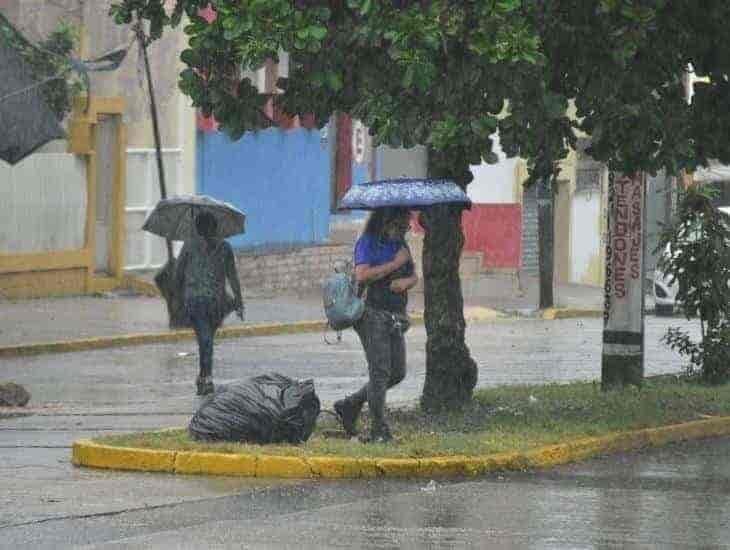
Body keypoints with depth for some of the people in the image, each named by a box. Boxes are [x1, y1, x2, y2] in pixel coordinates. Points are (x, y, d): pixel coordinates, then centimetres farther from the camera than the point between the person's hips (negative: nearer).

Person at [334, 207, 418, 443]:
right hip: (373, 314, -8)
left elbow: (414, 275, 18)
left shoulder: (400, 243, 17)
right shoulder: (367, 242, -7)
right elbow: (362, 275, -21)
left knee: (397, 372, 8)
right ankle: (379, 430, -7)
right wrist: (395, 264, -16)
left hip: (396, 317, 8)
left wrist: (406, 281, -6)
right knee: (380, 371, -10)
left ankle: (349, 405, 22)